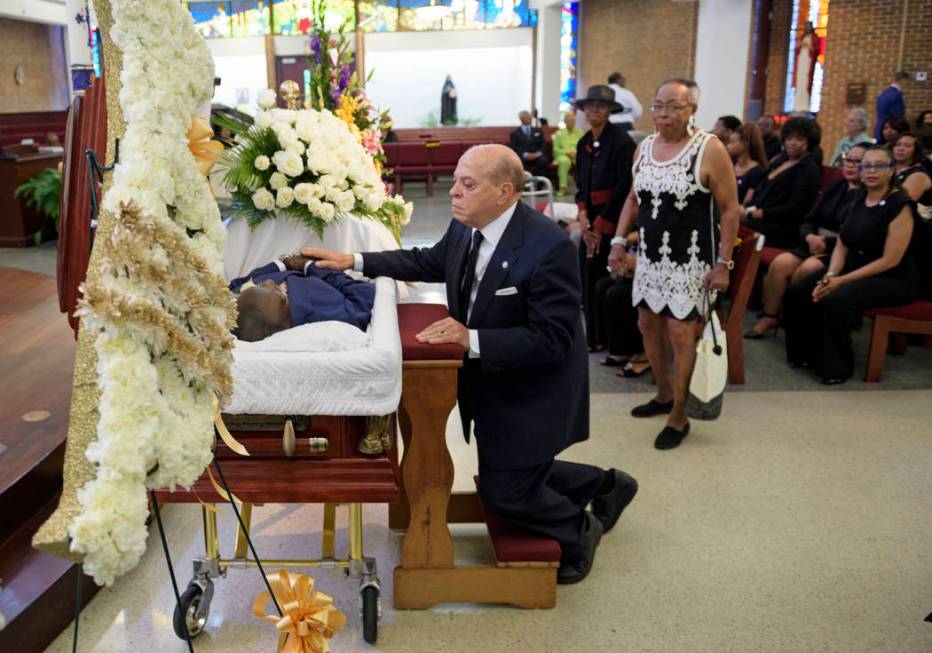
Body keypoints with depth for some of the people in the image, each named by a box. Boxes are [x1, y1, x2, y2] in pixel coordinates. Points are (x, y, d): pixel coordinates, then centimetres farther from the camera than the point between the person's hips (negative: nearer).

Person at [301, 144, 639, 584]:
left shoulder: (549, 247, -29)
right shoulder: (466, 227, -5)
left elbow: (552, 339, -29)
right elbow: (429, 262, 14)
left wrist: (472, 339, -36)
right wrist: (355, 262, 7)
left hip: (533, 394, -8)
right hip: (489, 383, 8)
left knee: (504, 492, 1)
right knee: (511, 474, 22)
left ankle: (579, 532, 31)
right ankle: (605, 485, 46)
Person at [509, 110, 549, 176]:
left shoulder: (538, 131, 23)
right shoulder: (514, 133, 14)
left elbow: (543, 144, 14)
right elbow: (514, 147, 1)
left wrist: (539, 153, -9)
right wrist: (525, 154, -16)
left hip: (537, 155, 2)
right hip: (522, 156, -2)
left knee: (544, 161, -32)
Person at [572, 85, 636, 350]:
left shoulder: (621, 141, -12)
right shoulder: (583, 143, 11)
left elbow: (624, 188, -14)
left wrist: (601, 226, -12)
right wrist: (583, 214, -4)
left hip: (613, 219, -7)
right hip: (592, 219, 7)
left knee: (603, 276, -3)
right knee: (587, 276, 6)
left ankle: (602, 338, 11)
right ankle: (593, 335, 18)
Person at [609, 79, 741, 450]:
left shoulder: (709, 149, -12)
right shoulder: (644, 147, 6)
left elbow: (730, 210, -10)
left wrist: (723, 263, -13)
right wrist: (619, 241, 7)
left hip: (689, 260, -6)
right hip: (650, 256, 7)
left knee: (680, 333, -6)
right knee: (648, 325, 14)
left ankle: (678, 417, 7)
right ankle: (665, 395, 34)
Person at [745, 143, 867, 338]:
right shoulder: (834, 186, 17)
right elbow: (809, 220, 15)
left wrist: (827, 242, -16)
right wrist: (810, 236, -6)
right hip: (815, 244, 6)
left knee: (808, 268, -33)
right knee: (780, 263, -21)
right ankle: (769, 316, -10)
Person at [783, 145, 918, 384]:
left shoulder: (899, 205, -14)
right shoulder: (859, 200, 8)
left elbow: (890, 260, -19)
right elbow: (841, 245, 8)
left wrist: (842, 280, -21)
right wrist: (830, 275, -12)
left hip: (893, 279, -7)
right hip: (853, 268, 7)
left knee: (836, 300, -33)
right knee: (797, 292, -9)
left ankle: (837, 367, -13)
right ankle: (807, 354, 8)